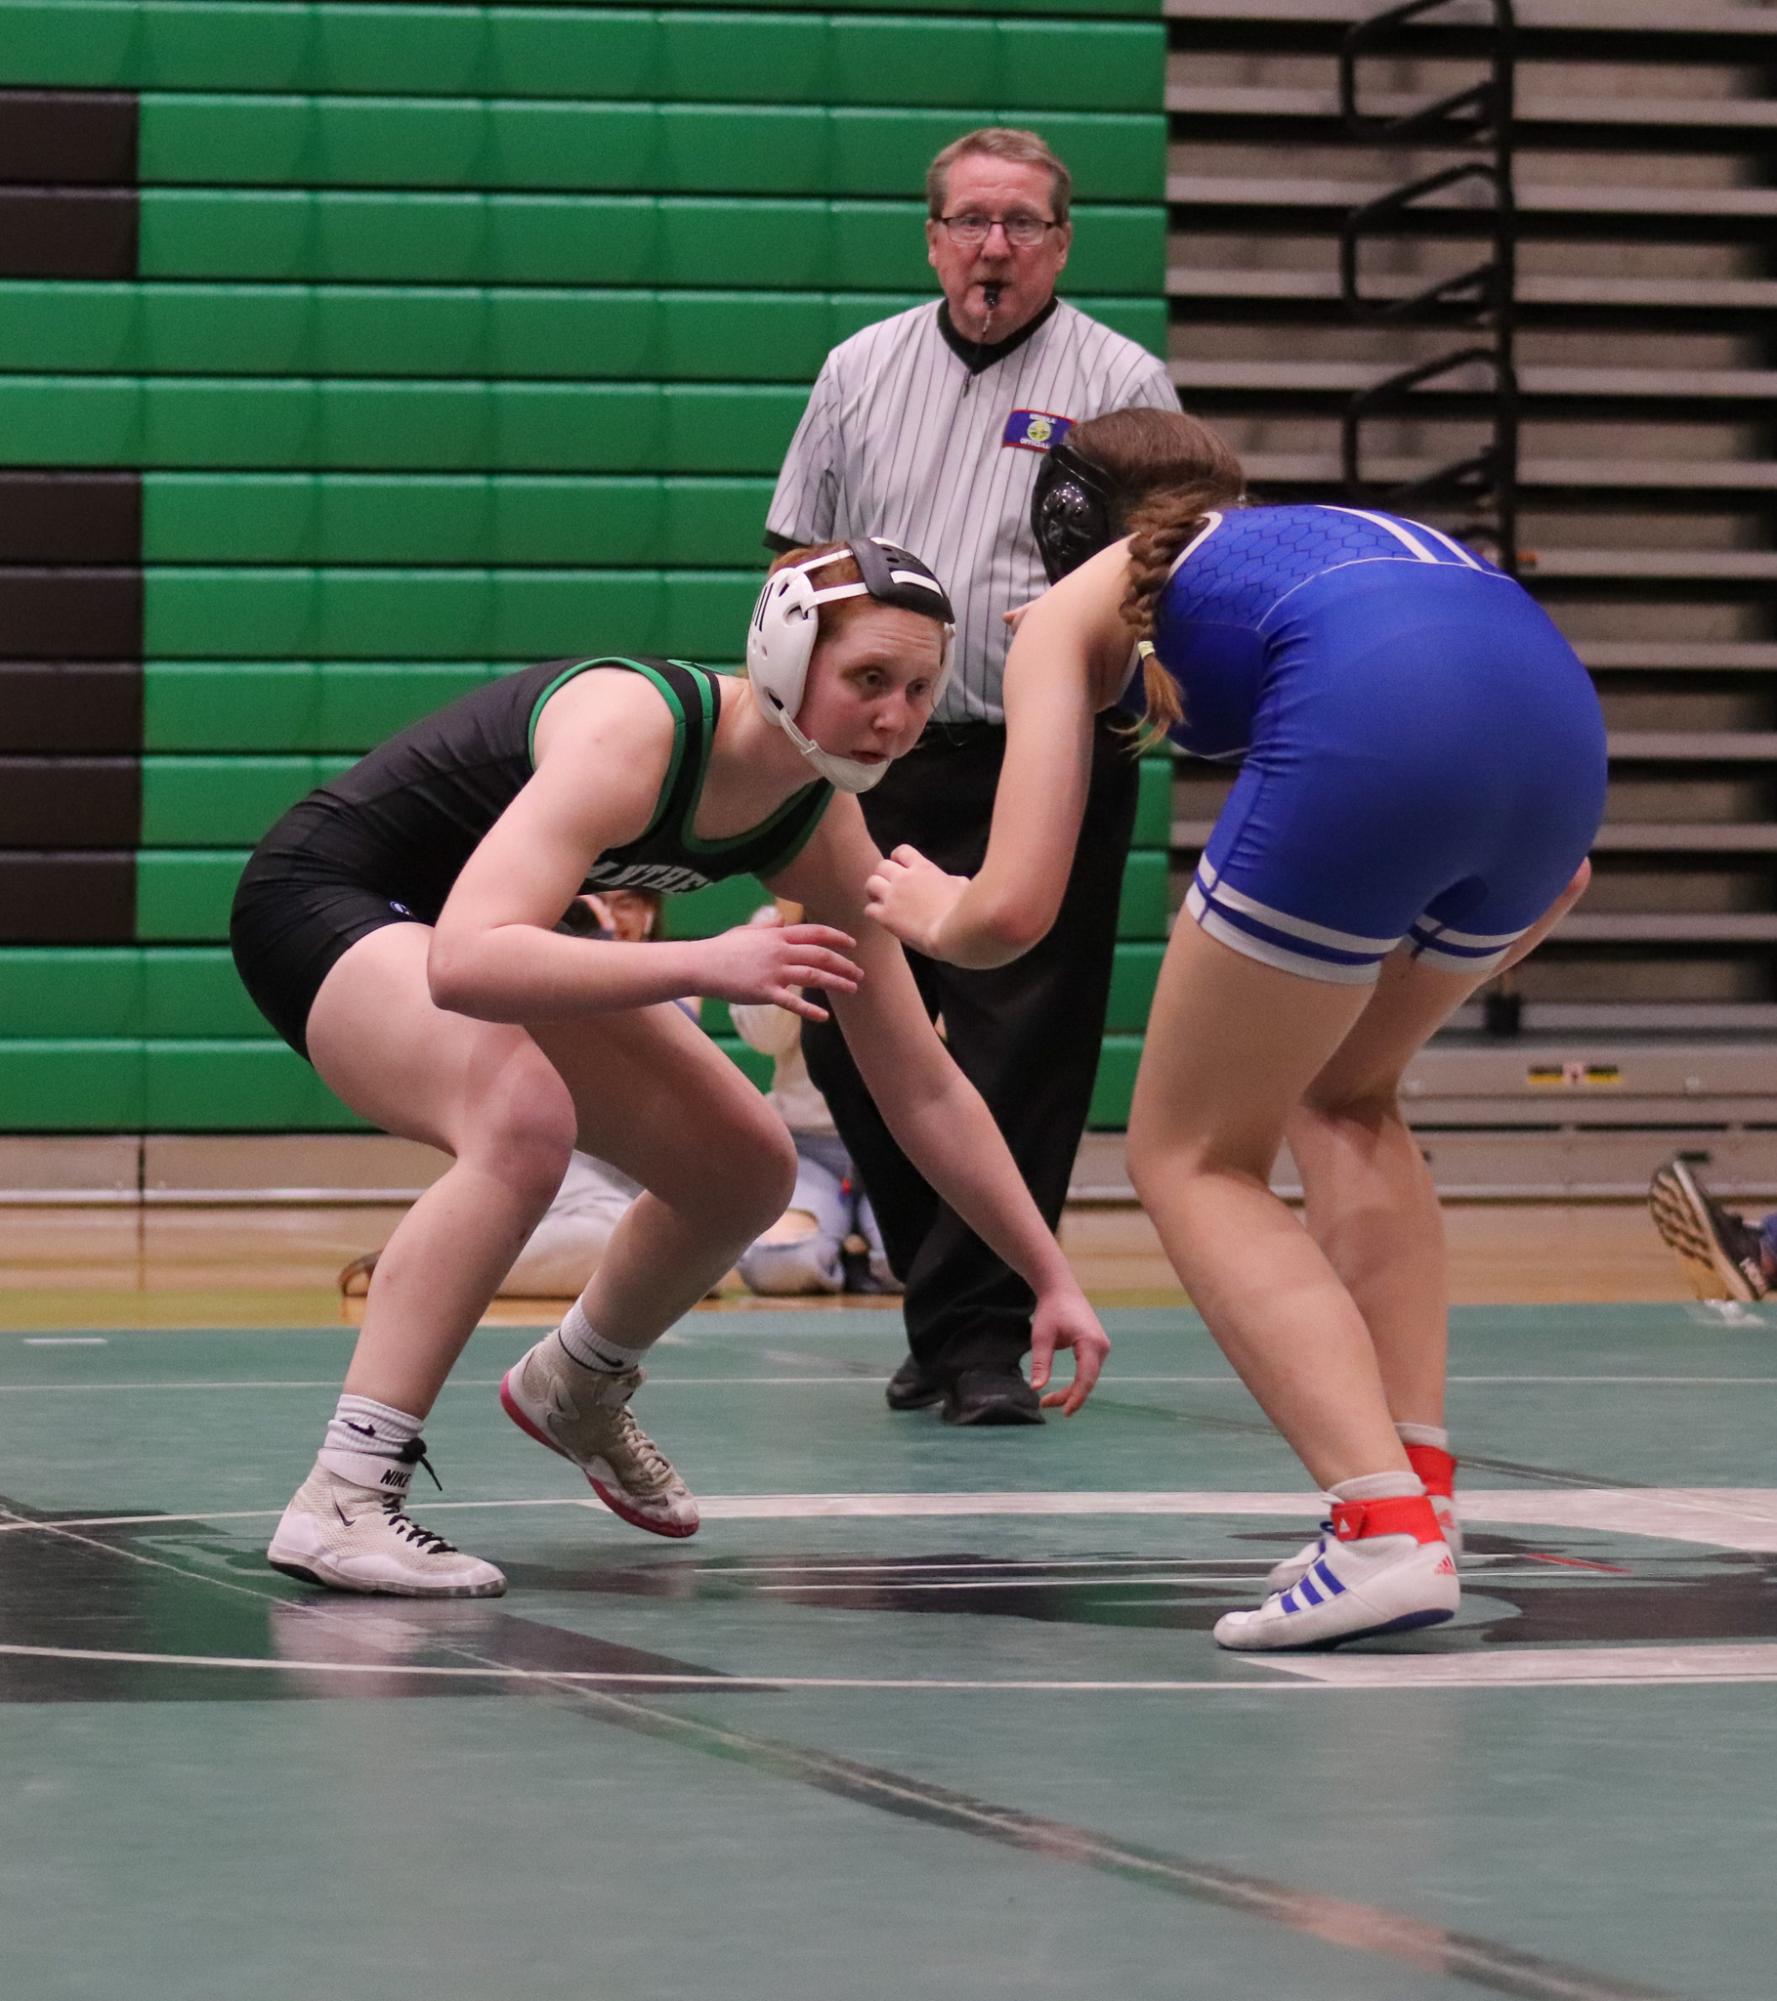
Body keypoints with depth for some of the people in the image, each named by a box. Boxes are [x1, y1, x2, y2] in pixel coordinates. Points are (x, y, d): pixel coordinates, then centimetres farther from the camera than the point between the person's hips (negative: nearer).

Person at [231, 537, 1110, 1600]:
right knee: (526, 1116, -36)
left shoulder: (822, 826, -11)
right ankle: (341, 1498, -33)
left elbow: (925, 1089, -2)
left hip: (496, 920, 8)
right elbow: (464, 963, -47)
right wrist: (704, 965, -51)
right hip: (325, 902, -8)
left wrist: (1055, 1278, -4)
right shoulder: (631, 731, -35)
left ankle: (577, 1390, 38)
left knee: (747, 1168, 8)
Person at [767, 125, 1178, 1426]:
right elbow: (804, 559, 17)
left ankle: (987, 1338, -3)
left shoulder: (1120, 383, 2)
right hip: (877, 767, 4)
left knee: (1018, 1057, -7)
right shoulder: (862, 370, 13)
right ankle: (946, 1315, 20)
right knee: (853, 1048, 6)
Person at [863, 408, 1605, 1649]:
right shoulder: (1333, 535, 40)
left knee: (1194, 1160, 13)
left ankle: (1383, 1530, -3)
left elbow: (1015, 910, 16)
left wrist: (935, 916, 40)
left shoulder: (1076, 610, 28)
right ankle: (1420, 1488, 19)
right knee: (1345, 1102, 30)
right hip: (1560, 712, 5)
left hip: (1370, 734, -5)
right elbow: (1561, 879, 38)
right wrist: (1416, 982, 54)